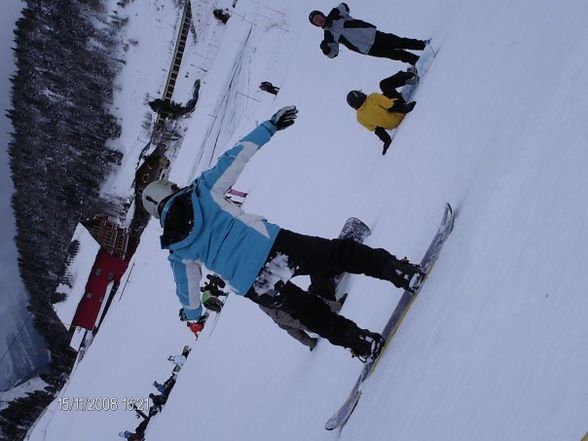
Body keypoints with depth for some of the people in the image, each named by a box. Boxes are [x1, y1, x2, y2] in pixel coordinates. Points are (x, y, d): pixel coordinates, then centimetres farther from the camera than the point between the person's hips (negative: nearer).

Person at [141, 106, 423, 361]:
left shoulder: (174, 250, 12)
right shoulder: (201, 191, 5)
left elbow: (187, 288, 22)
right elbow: (238, 155, 4)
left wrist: (193, 315, 42)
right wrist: (270, 126, 13)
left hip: (249, 286, 3)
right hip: (270, 246, -2)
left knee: (306, 310, 21)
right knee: (339, 253, 9)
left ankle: (363, 343, 15)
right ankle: (398, 271, -4)